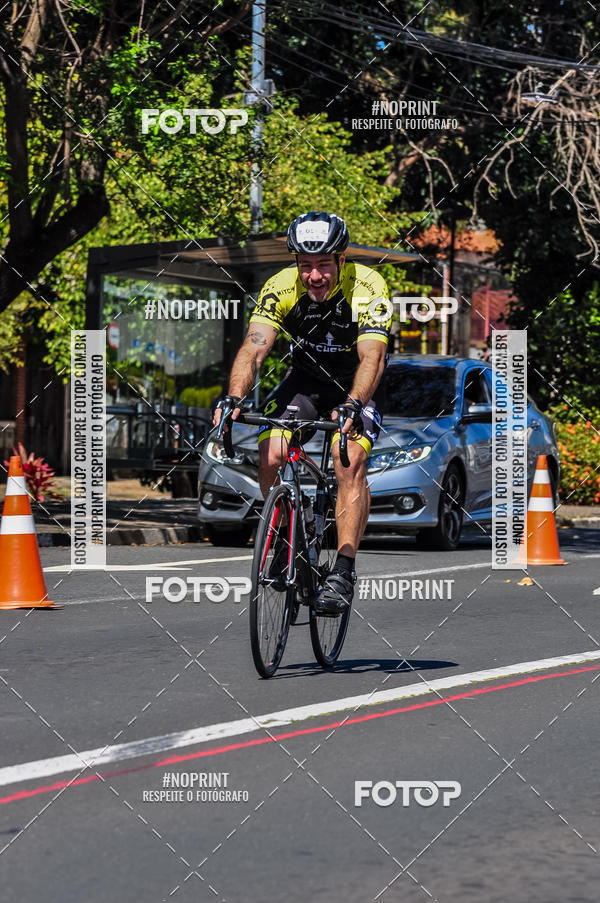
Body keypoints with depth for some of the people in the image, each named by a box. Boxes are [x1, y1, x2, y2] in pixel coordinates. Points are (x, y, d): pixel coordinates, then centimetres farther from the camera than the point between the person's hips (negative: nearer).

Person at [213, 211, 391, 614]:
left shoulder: (368, 286, -29)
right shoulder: (281, 287, -22)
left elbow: (372, 357, -39)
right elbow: (253, 349, -31)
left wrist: (352, 406, -56)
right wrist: (233, 399, -49)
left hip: (358, 384, -3)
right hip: (306, 378, 3)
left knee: (351, 461, -26)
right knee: (270, 456, -19)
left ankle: (344, 571, -22)